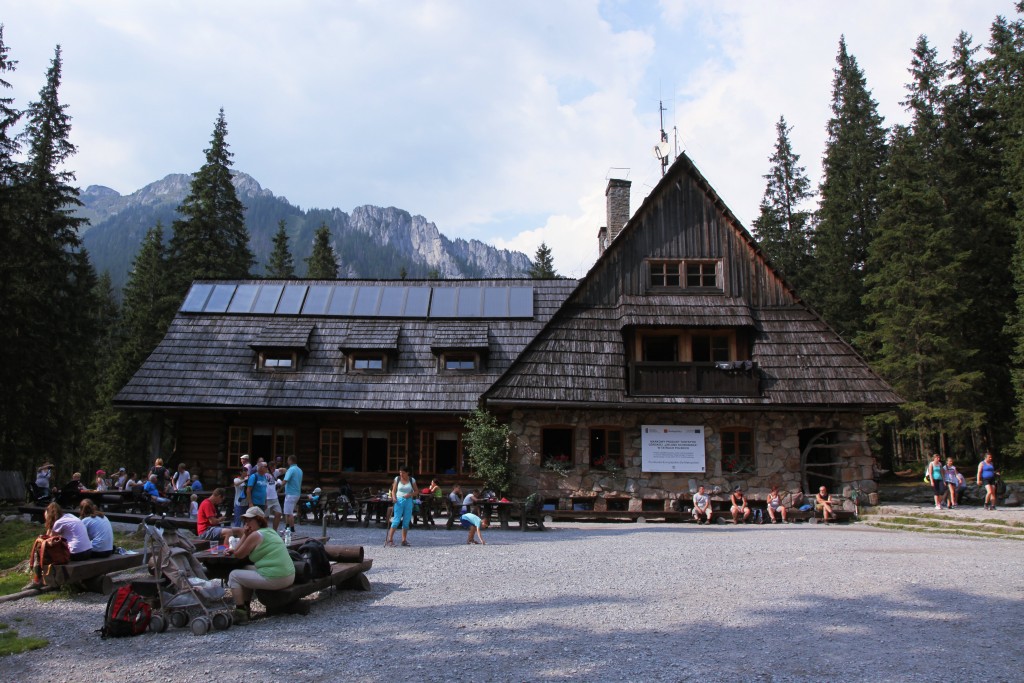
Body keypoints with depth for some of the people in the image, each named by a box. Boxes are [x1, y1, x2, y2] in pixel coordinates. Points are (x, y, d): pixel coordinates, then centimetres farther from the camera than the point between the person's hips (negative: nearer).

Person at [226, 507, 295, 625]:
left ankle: (240, 612, 5)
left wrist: (244, 534, 3)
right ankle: (245, 608, 30)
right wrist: (235, 550, 15)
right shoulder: (270, 531, 17)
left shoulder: (255, 535, -10)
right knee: (247, 571, 29)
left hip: (274, 579, -9)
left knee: (234, 575, 7)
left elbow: (238, 555, -1)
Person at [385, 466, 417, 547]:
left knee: (406, 521, 4)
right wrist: (394, 498, -14)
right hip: (399, 501, -2)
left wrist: (410, 494, -10)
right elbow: (393, 491, 4)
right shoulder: (397, 479, 2)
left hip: (408, 501, 2)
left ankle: (404, 540, 12)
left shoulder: (412, 480, 3)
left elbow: (416, 491, 9)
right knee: (396, 520, -10)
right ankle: (390, 539, -9)